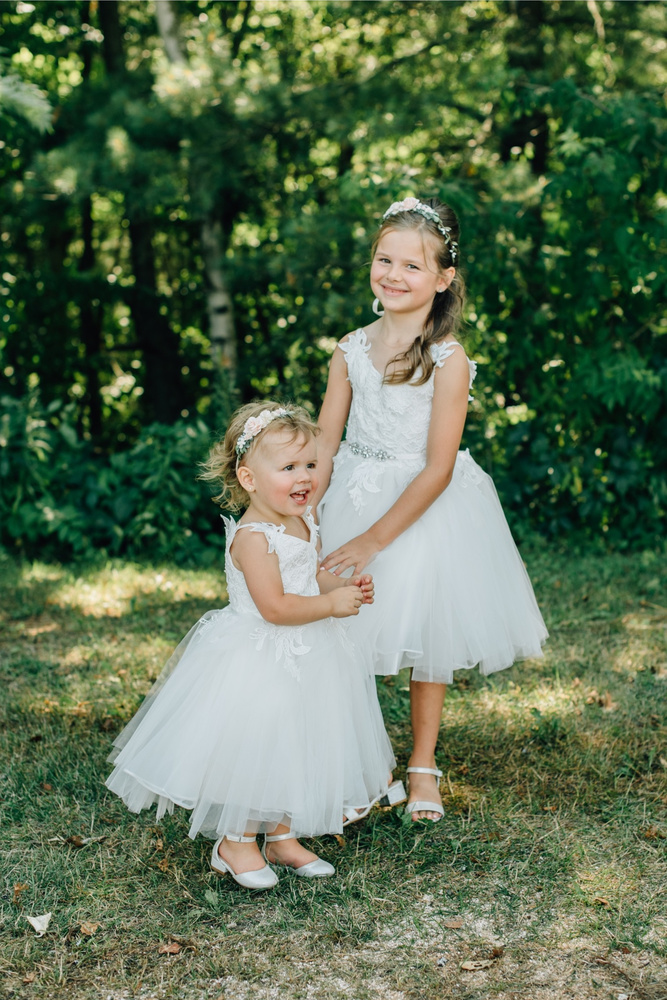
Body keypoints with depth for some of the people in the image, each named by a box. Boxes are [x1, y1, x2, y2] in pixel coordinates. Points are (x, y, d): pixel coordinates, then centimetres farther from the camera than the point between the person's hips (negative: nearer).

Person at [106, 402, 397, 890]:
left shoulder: (304, 523, 4)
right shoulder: (252, 537, -24)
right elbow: (274, 606, -27)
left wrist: (347, 586, 0)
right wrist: (331, 603, -20)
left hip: (302, 658, 9)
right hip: (255, 662, -9)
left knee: (295, 749, 17)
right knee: (252, 749, 1)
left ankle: (283, 838, 32)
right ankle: (235, 842, 22)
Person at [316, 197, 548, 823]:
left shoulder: (448, 360, -17)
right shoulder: (351, 350, -3)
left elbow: (436, 470, -18)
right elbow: (324, 442, 0)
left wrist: (371, 540, -20)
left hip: (428, 508, -3)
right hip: (356, 498, 4)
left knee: (427, 634, 10)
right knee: (348, 636, 7)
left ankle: (422, 766, 30)